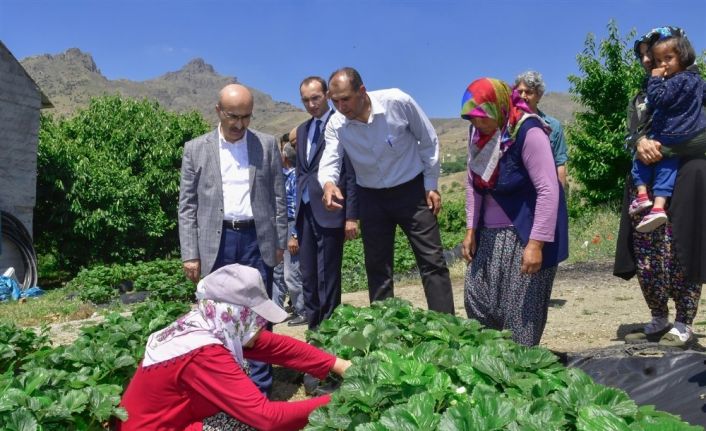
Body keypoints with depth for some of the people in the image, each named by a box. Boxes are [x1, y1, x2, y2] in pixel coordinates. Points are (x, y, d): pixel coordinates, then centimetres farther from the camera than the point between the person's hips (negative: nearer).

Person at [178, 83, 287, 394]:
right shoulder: (196, 149, 4)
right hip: (216, 241, 0)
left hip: (257, 239, 0)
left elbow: (278, 197, 7)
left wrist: (280, 242, 4)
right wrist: (190, 254, -2)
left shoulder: (267, 145, 5)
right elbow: (187, 205, 3)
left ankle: (259, 388, 15)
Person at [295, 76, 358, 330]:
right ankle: (313, 328, 22)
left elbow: (352, 175, -9)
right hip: (306, 211, 7)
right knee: (308, 276, 11)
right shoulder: (302, 130, 17)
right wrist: (298, 210, 16)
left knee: (328, 277, -2)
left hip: (329, 212, -7)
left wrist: (351, 216, -13)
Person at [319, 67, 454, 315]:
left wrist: (431, 185, -6)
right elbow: (329, 161, -21)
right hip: (371, 197, 3)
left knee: (432, 262, -3)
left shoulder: (398, 102, -19)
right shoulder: (336, 124, -12)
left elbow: (428, 141, -7)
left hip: (411, 190, -2)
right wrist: (328, 183, -45)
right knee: (377, 267, 8)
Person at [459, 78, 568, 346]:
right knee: (475, 298, 9)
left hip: (526, 234, -7)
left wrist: (536, 243, -26)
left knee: (521, 309, -4)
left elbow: (548, 191, -22)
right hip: (490, 235, 7)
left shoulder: (527, 132, -19)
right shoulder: (478, 133, 3)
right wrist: (471, 230, 4)